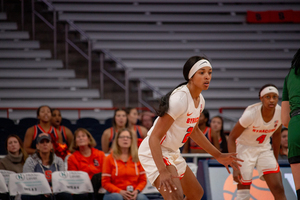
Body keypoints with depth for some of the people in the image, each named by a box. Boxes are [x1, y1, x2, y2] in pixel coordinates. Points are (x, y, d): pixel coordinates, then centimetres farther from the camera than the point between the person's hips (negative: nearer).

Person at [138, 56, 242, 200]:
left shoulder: (200, 100, 3)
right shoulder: (179, 99, -26)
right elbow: (154, 138, -29)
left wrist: (218, 155, 24)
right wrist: (162, 171, -40)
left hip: (172, 153, 10)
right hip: (154, 152, -10)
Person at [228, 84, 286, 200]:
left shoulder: (280, 113, -14)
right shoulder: (251, 113, -28)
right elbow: (231, 138, -21)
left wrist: (275, 159, 15)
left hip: (264, 149, 4)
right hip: (244, 148, -4)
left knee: (278, 189, -9)